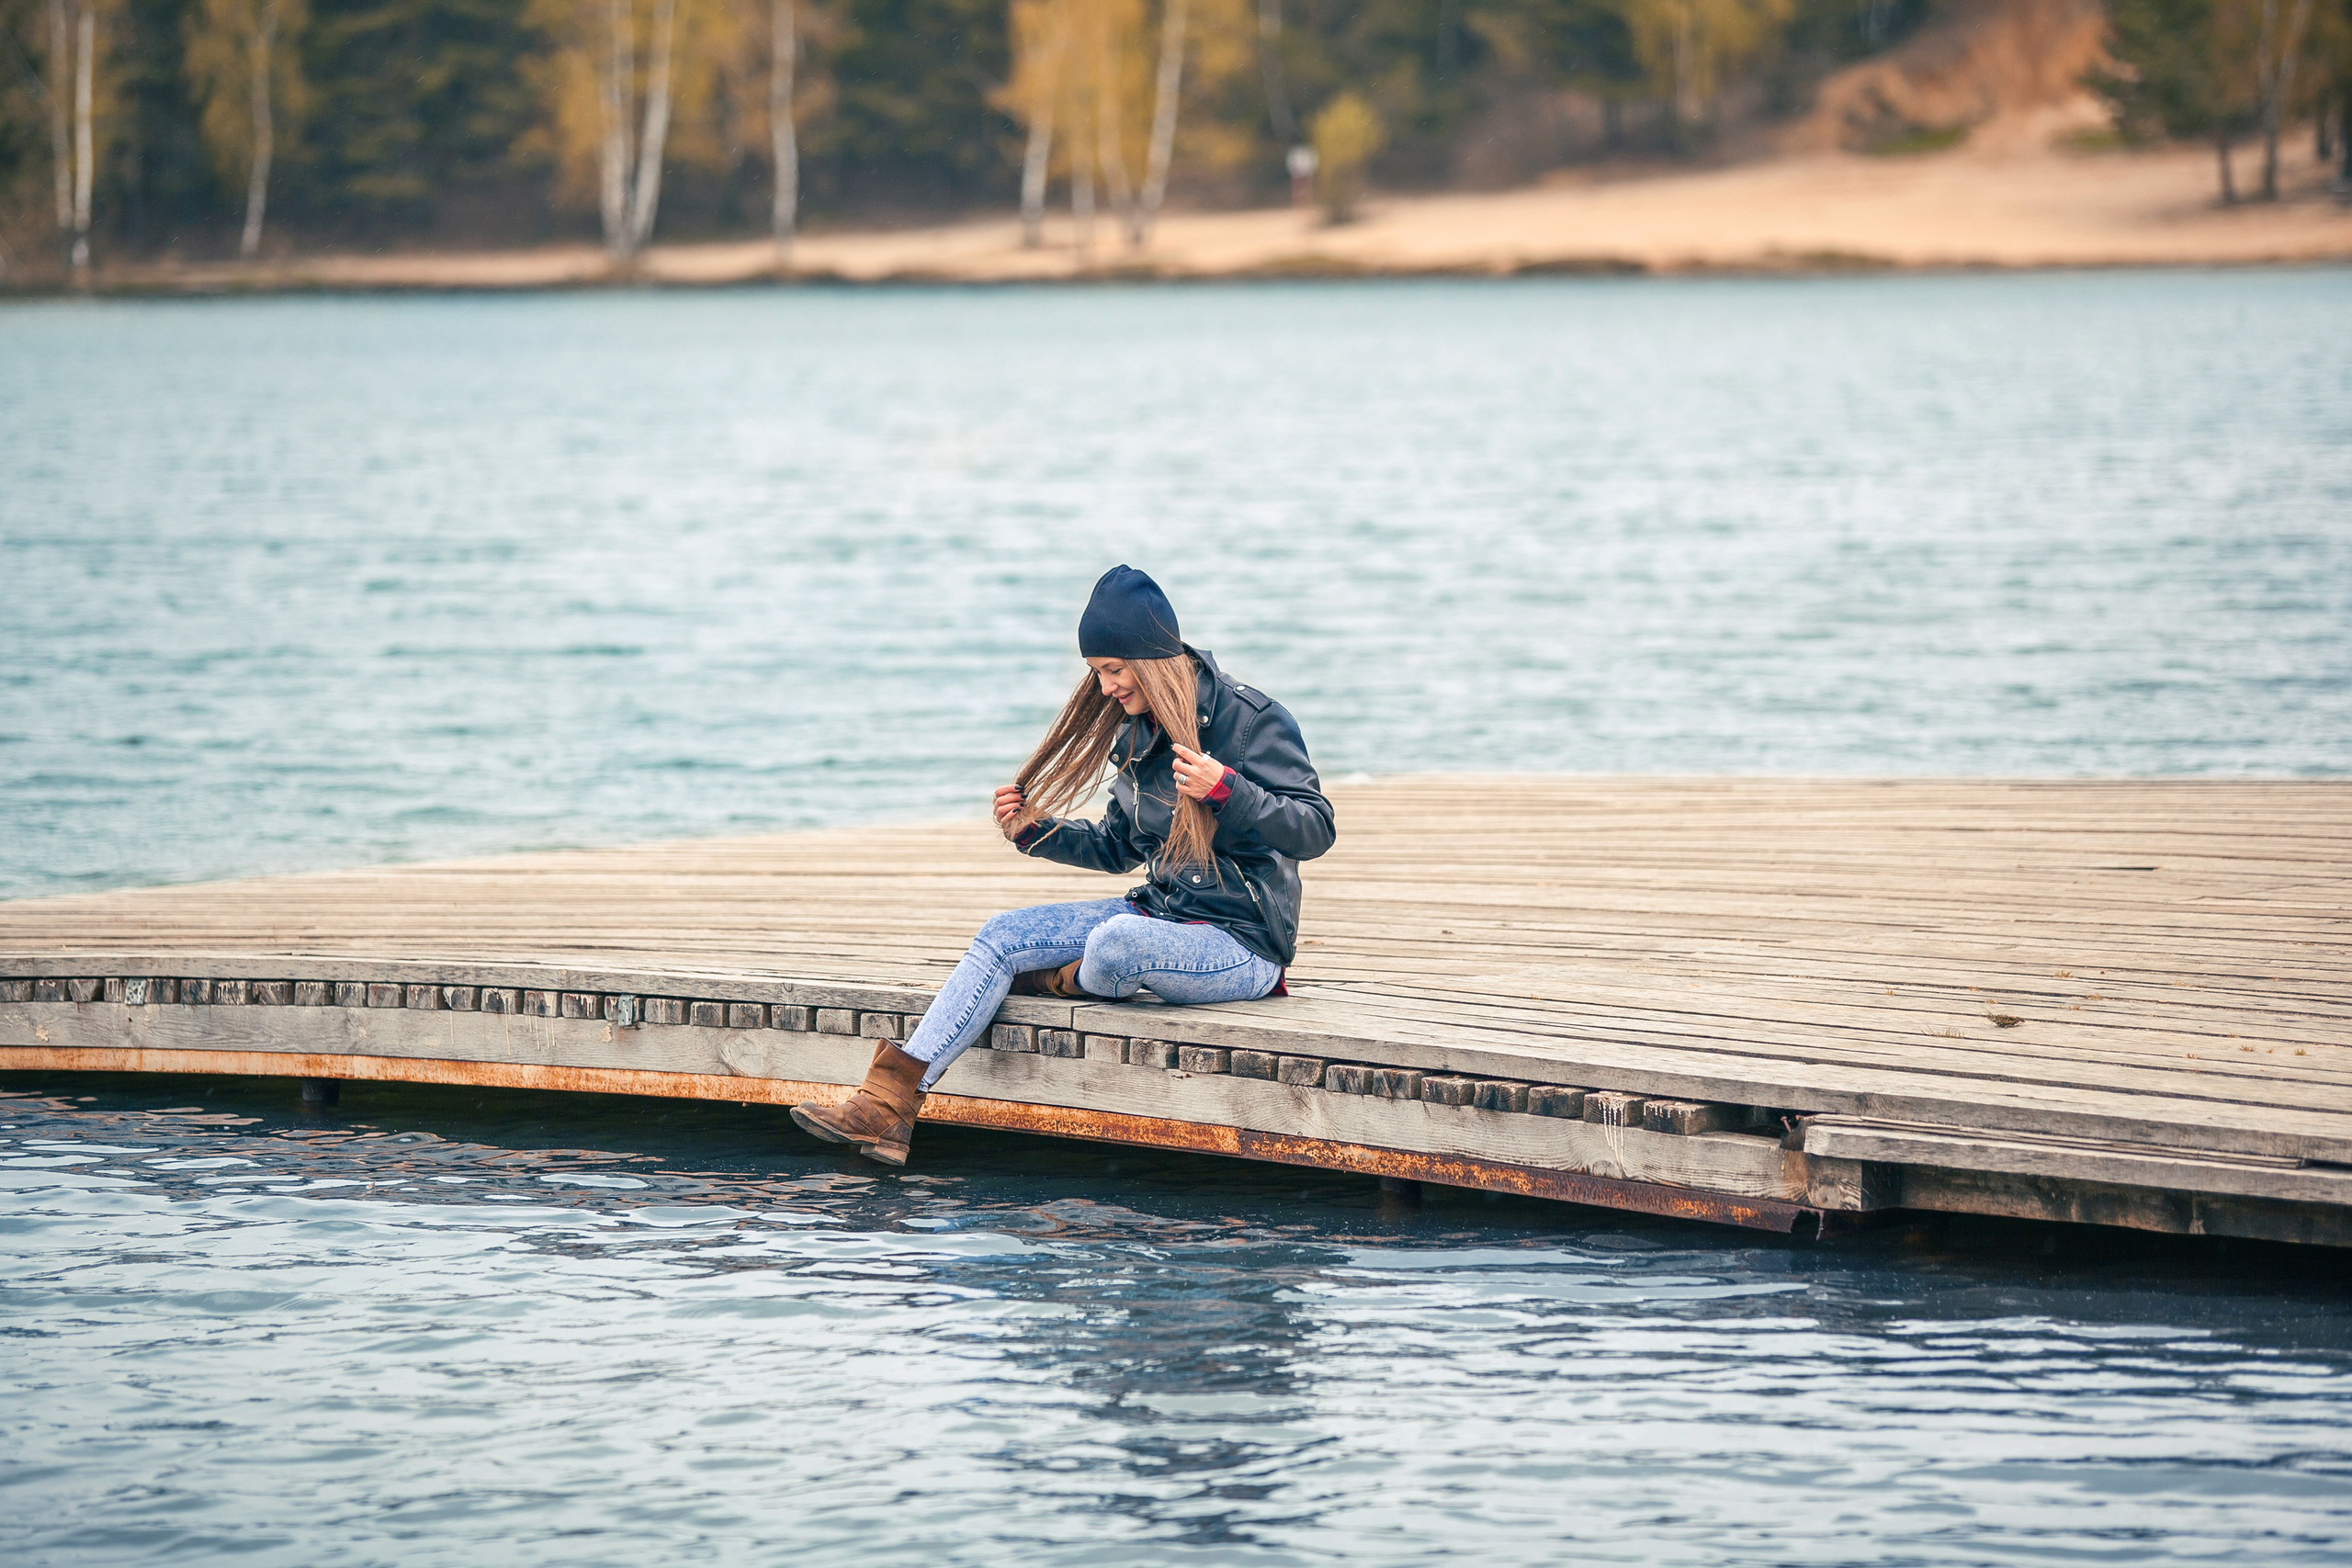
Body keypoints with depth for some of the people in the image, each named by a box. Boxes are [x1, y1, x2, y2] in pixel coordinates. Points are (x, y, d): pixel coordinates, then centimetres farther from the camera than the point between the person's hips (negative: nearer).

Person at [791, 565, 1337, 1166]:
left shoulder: (1250, 718, -13)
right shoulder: (1136, 734, 11)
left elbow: (1315, 830, -18)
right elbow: (1117, 847, 21)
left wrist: (1227, 790, -31)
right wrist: (1033, 831, 8)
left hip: (1242, 942, -8)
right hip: (1160, 916, 8)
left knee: (1121, 938, -38)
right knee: (1005, 935, -4)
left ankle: (1065, 984, 1)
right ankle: (887, 1105, -12)